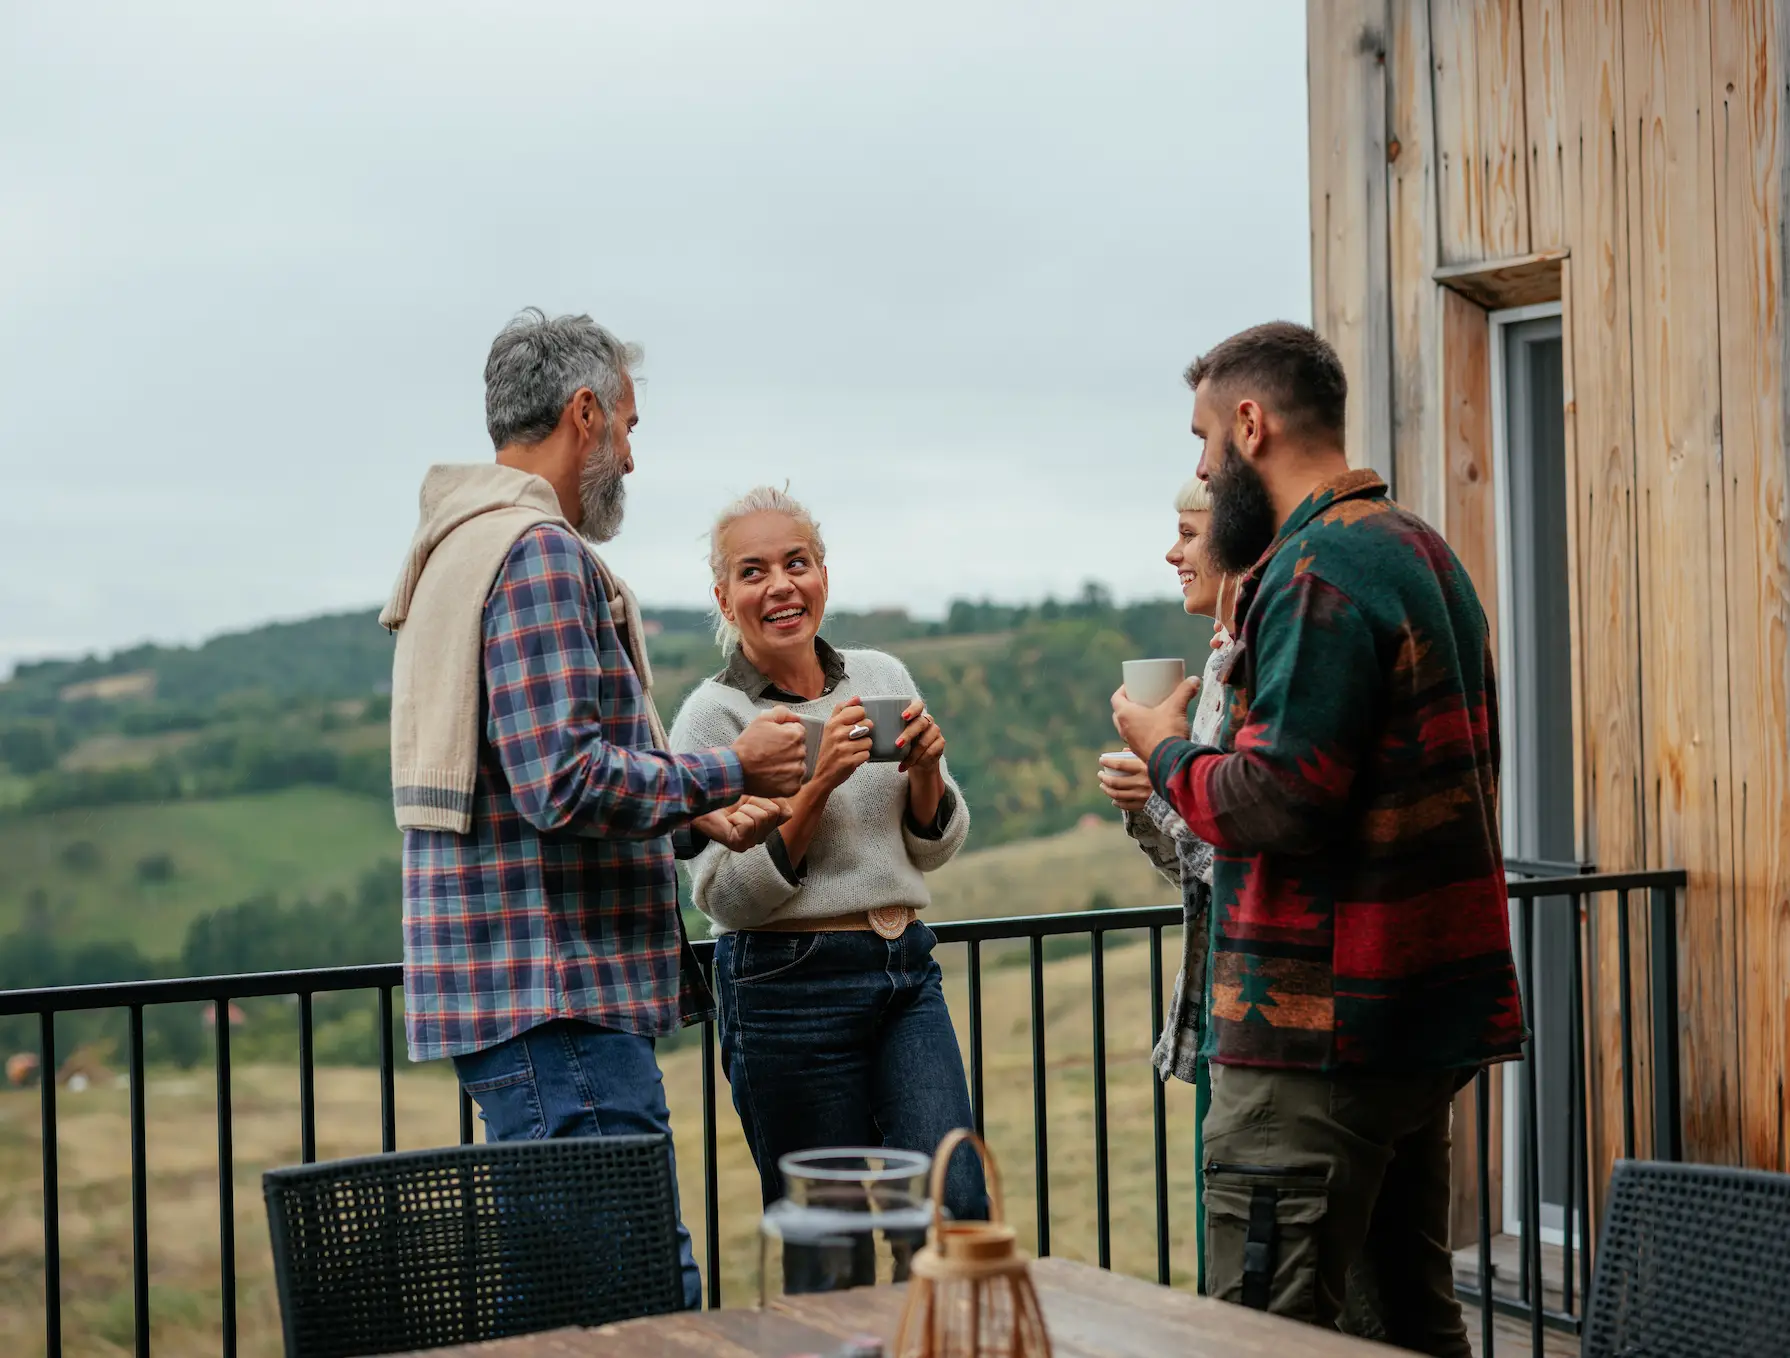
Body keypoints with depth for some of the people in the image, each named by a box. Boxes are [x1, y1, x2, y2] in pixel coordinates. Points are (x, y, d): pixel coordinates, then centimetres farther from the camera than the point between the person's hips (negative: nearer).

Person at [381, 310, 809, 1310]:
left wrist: (699, 821, 15)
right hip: (553, 993, -11)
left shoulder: (461, 547, 22)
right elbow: (567, 783, -22)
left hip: (507, 989, 11)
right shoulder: (539, 551, -12)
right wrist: (730, 769, -8)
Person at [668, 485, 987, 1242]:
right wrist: (821, 783, -18)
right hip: (788, 987, -4)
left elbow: (934, 848, 14)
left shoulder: (883, 677, 9)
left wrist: (926, 769, -6)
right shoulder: (712, 716, -5)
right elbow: (725, 896, -11)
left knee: (957, 1206, -6)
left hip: (907, 971, 4)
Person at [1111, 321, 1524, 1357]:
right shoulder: (1421, 546, 17)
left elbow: (1280, 799, -22)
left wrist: (1167, 749, -4)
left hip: (1318, 1028, -10)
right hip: (1427, 1011, 10)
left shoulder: (1321, 568, -15)